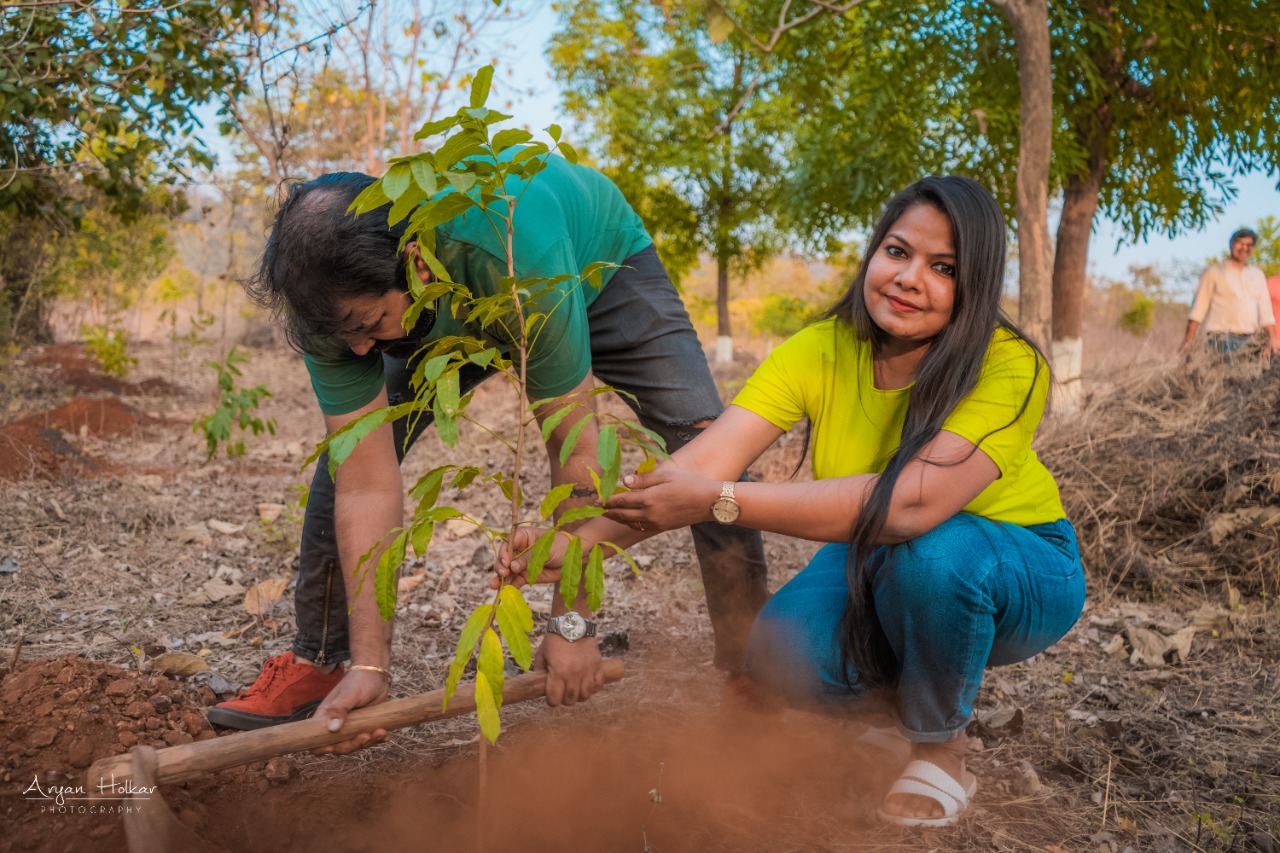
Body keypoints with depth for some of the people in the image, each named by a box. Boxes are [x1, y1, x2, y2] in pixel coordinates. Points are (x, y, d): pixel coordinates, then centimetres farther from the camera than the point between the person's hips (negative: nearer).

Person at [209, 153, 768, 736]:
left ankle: (748, 662, -2)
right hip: (448, 314, 3)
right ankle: (319, 663, 8)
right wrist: (370, 666, -31)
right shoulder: (334, 297, -33)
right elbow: (367, 484, -31)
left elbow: (574, 451, -39)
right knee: (348, 455, -11)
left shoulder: (516, 254, -47)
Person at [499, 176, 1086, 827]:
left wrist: (718, 501, -47)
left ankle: (940, 749, -8)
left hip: (1019, 568, -2)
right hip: (877, 567, 3)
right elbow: (703, 459, -27)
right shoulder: (819, 351, -17)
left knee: (929, 550, -37)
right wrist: (578, 543, -42)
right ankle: (907, 689, 9)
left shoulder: (1009, 369, -28)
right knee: (782, 655, -25)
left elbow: (913, 501, -44)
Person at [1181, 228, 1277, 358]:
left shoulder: (1257, 274, 21)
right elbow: (1198, 308, 1)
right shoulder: (1213, 272, 7)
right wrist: (1189, 339, -9)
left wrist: (1273, 337, 7)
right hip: (1223, 338, -5)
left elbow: (1265, 312, 20)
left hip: (1251, 339, 5)